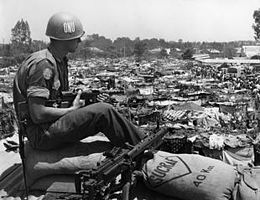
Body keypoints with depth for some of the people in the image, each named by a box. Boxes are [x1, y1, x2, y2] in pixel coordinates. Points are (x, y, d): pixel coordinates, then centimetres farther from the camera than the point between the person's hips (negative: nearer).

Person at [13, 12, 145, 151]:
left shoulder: (60, 61, 10)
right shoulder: (42, 64, -20)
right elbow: (38, 115, -25)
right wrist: (72, 110, -14)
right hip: (41, 134, -10)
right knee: (103, 112, -16)